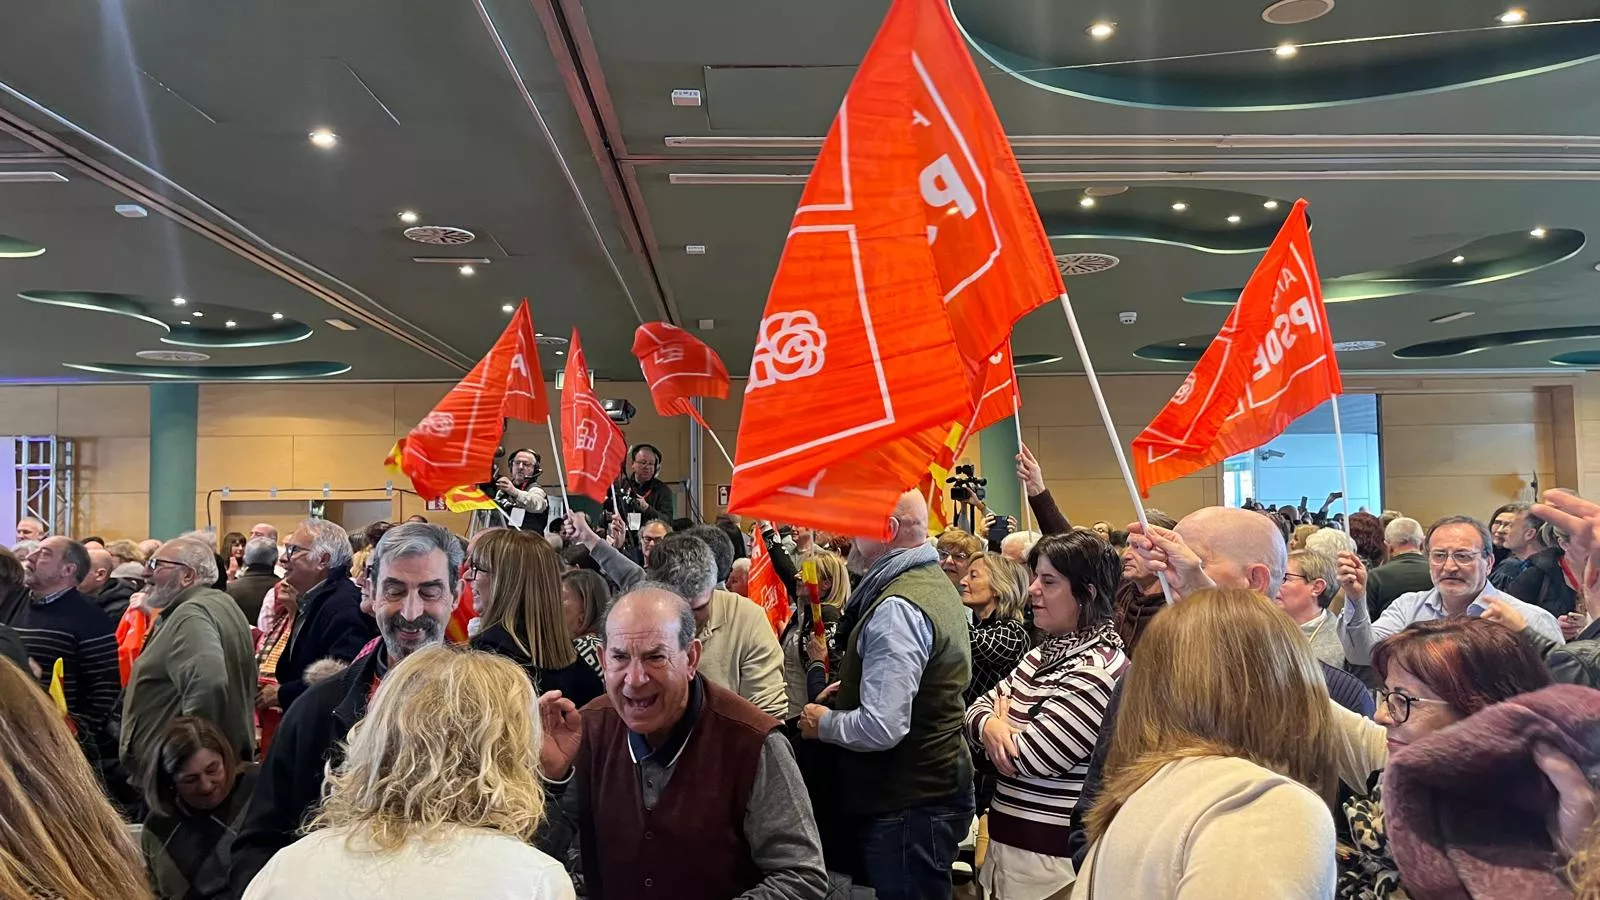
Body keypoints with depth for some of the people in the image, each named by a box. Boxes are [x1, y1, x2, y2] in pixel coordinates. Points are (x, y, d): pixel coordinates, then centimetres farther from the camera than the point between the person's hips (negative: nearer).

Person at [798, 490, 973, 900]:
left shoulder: (896, 607, -24)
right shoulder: (935, 582, 8)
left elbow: (881, 727, -30)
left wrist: (823, 723, -12)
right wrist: (854, 687, 11)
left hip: (905, 805, -10)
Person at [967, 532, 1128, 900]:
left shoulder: (1097, 671, -22)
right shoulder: (1047, 653, 7)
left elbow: (1029, 758, -23)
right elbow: (979, 707, 8)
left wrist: (999, 724, -3)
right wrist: (988, 725, -15)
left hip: (1050, 855, -8)